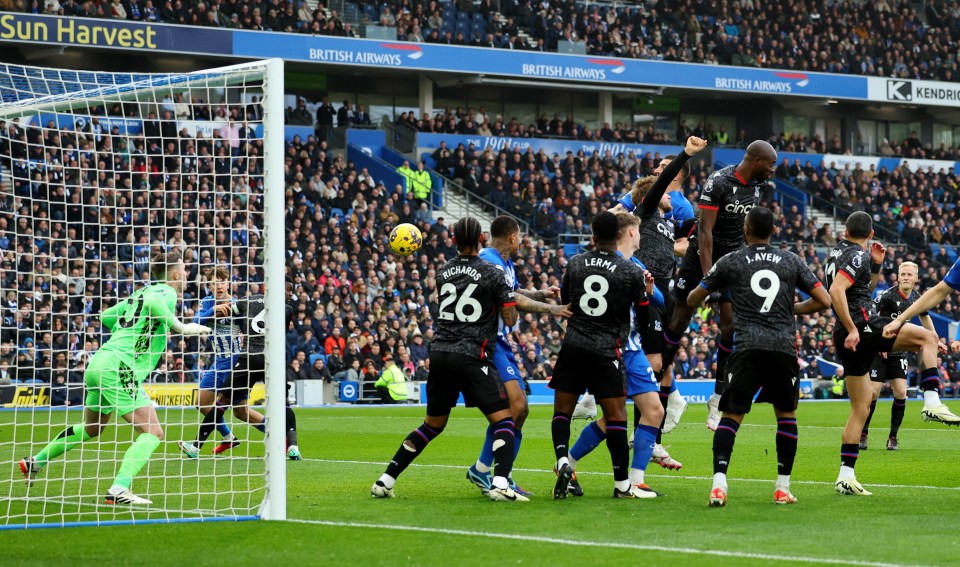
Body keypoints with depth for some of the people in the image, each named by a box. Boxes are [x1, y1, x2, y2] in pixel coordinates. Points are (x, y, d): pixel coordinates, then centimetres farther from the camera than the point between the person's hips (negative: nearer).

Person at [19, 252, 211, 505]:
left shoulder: (141, 292, 20)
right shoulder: (167, 293, -5)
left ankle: (34, 463, 40)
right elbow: (151, 303, -30)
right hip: (119, 368, -9)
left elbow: (106, 316, 30)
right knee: (153, 432, -12)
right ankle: (119, 489, -25)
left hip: (99, 364, 9)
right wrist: (181, 327, -23)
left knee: (92, 429, 30)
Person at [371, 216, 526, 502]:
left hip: (439, 353, 6)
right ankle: (500, 483, -22)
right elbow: (510, 319, -3)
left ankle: (385, 481, 19)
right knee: (504, 420, -2)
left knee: (433, 423, 20)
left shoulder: (443, 272, 12)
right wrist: (509, 297, 17)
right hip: (471, 355, -6)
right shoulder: (492, 273, -4)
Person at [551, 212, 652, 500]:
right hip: (606, 352, -2)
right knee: (616, 416, 0)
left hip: (573, 346, 2)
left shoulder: (575, 263, 4)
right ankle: (622, 484, 1)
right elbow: (644, 319, 4)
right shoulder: (632, 272, -4)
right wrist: (646, 291, 22)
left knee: (562, 411, 11)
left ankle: (563, 461, -12)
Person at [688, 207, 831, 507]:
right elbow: (823, 301, 10)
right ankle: (783, 487, 15)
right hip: (784, 346, 1)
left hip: (747, 347, -1)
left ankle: (719, 481, -17)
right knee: (786, 414, 17)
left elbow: (693, 299, 15)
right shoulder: (791, 260, 12)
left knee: (731, 416, 2)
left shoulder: (730, 262, 8)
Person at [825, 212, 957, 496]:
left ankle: (846, 476, 6)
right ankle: (932, 403, -10)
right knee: (928, 338, 4)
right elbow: (836, 290, -23)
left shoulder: (836, 254, 20)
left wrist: (876, 266, 20)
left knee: (860, 409, 10)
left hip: (849, 337, 9)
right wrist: (851, 329, -23)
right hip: (865, 326, -9)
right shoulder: (858, 256, -7)